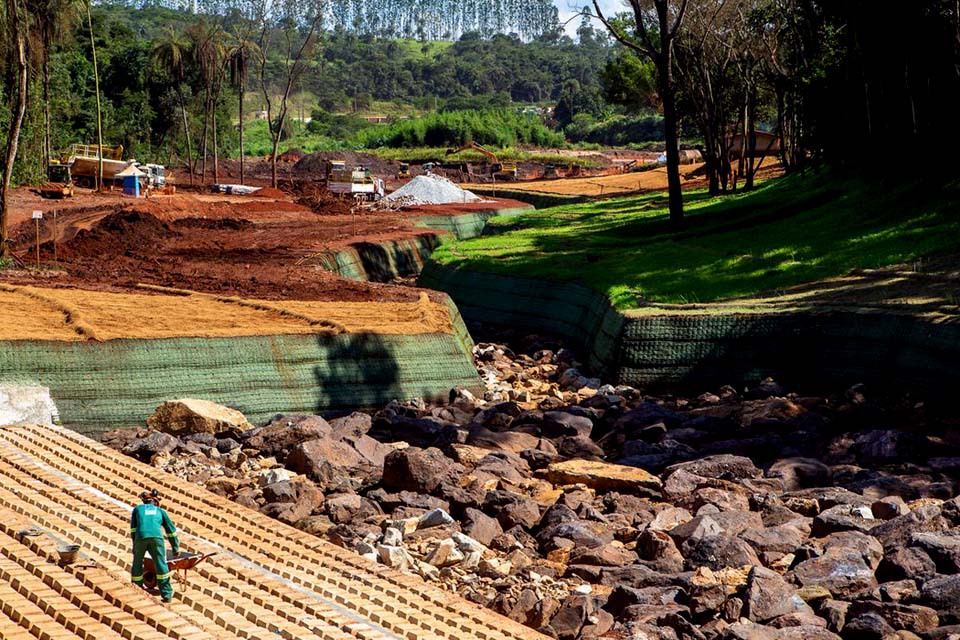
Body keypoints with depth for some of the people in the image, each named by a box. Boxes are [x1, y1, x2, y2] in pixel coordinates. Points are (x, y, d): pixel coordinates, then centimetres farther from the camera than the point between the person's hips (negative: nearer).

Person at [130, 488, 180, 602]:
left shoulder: (138, 509, 30)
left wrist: (134, 545, 23)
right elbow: (171, 530, 34)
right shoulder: (160, 511, 31)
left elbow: (133, 528, 21)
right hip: (157, 537, 0)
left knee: (137, 564, 18)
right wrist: (176, 548, 41)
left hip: (140, 537, 0)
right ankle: (167, 594, 3)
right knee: (161, 565, 6)